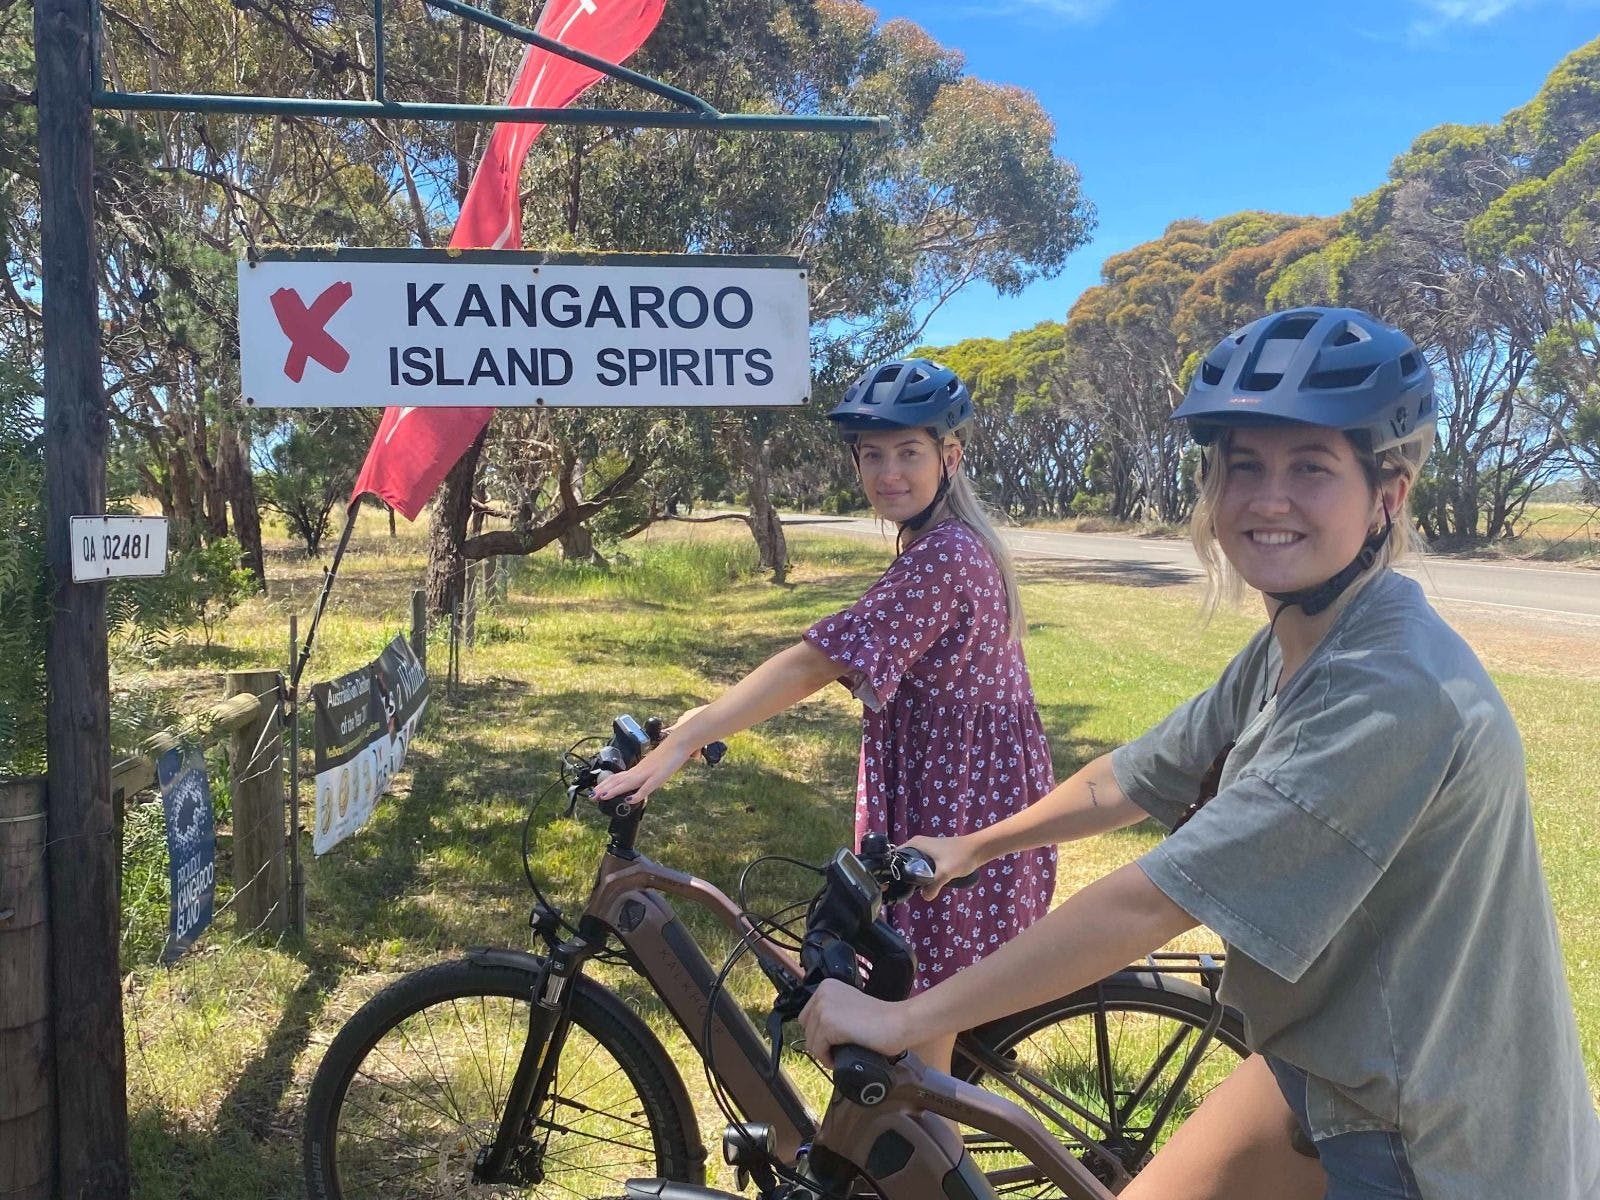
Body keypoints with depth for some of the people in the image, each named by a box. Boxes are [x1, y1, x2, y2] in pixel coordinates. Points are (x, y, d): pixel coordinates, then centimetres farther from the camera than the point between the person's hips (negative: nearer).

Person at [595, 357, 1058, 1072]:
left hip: (954, 829, -10)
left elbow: (816, 662, -28)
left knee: (913, 1045, 3)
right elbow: (851, 663, 12)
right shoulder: (953, 546, 13)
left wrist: (680, 743, -29)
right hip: (955, 805, 10)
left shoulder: (943, 557, -21)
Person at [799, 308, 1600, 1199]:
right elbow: (1128, 783, 9)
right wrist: (970, 847, 17)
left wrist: (902, 1019, -28)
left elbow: (1149, 903, -32)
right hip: (1333, 1059, 7)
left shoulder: (1395, 688, -30)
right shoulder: (1284, 650, -3)